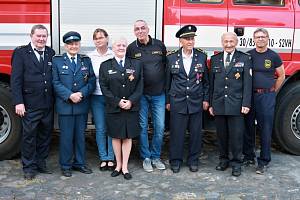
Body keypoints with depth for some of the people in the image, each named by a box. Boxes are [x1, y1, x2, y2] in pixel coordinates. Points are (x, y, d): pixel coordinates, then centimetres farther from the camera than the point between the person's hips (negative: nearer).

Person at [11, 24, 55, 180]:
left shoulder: (51, 53, 10)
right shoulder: (21, 53, -2)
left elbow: (55, 77, 9)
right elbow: (15, 79, -7)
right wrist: (18, 102, -14)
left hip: (48, 104, 4)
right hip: (29, 104, -4)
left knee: (45, 134, 12)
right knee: (29, 135, 4)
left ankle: (41, 163, 27)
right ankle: (29, 167, 16)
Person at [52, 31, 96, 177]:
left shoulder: (86, 61, 10)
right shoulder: (57, 61, 3)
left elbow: (92, 81, 4)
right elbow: (56, 83, -4)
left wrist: (81, 94, -12)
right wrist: (70, 95, -16)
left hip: (82, 105, 3)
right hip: (65, 105, -2)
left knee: (80, 136, 10)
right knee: (66, 136, 2)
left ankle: (79, 163, 23)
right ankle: (65, 165, 15)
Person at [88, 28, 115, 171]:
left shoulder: (114, 55, -1)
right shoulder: (90, 57, 4)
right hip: (96, 97, 1)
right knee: (100, 129, 6)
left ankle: (111, 158, 16)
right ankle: (103, 158, 18)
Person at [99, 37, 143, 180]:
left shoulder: (136, 64, 6)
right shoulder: (105, 66, 3)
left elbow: (139, 86, 2)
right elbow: (104, 87, -3)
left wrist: (131, 101, -12)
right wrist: (117, 102, -12)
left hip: (131, 108, 1)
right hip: (113, 108, 0)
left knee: (128, 137, 5)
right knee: (116, 137, 7)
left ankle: (125, 167, 15)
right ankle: (118, 165, 22)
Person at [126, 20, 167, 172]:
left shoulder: (159, 45, 3)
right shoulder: (131, 48, -2)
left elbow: (166, 66, 9)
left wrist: (166, 87, 6)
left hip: (158, 94, 1)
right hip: (140, 94, -1)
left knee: (160, 127, 4)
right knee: (142, 126, 5)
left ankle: (155, 156, 20)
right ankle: (146, 158, 19)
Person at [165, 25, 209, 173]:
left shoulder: (201, 57, 3)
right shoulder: (172, 58, 2)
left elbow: (205, 80, 8)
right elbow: (168, 81, 7)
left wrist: (206, 99, 4)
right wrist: (167, 101, 6)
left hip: (196, 102, 1)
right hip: (177, 101, -1)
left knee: (196, 132, 6)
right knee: (177, 132, 3)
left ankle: (193, 160, 22)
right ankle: (176, 161, 18)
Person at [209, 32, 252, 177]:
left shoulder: (244, 59, 3)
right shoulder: (215, 59, 11)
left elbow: (247, 83, -2)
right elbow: (211, 83, 11)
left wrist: (246, 104, -9)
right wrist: (210, 103, 7)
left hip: (236, 104, -3)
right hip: (218, 104, 3)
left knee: (236, 135, 0)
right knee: (221, 134, 9)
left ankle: (236, 163, 13)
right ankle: (224, 159, 24)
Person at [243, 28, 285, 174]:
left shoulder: (273, 56, 2)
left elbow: (281, 76, 12)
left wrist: (272, 91, 8)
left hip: (267, 96, -2)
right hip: (249, 95, 2)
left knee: (265, 129, -1)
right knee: (248, 127, 8)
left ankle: (264, 161, 9)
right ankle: (249, 157, 21)